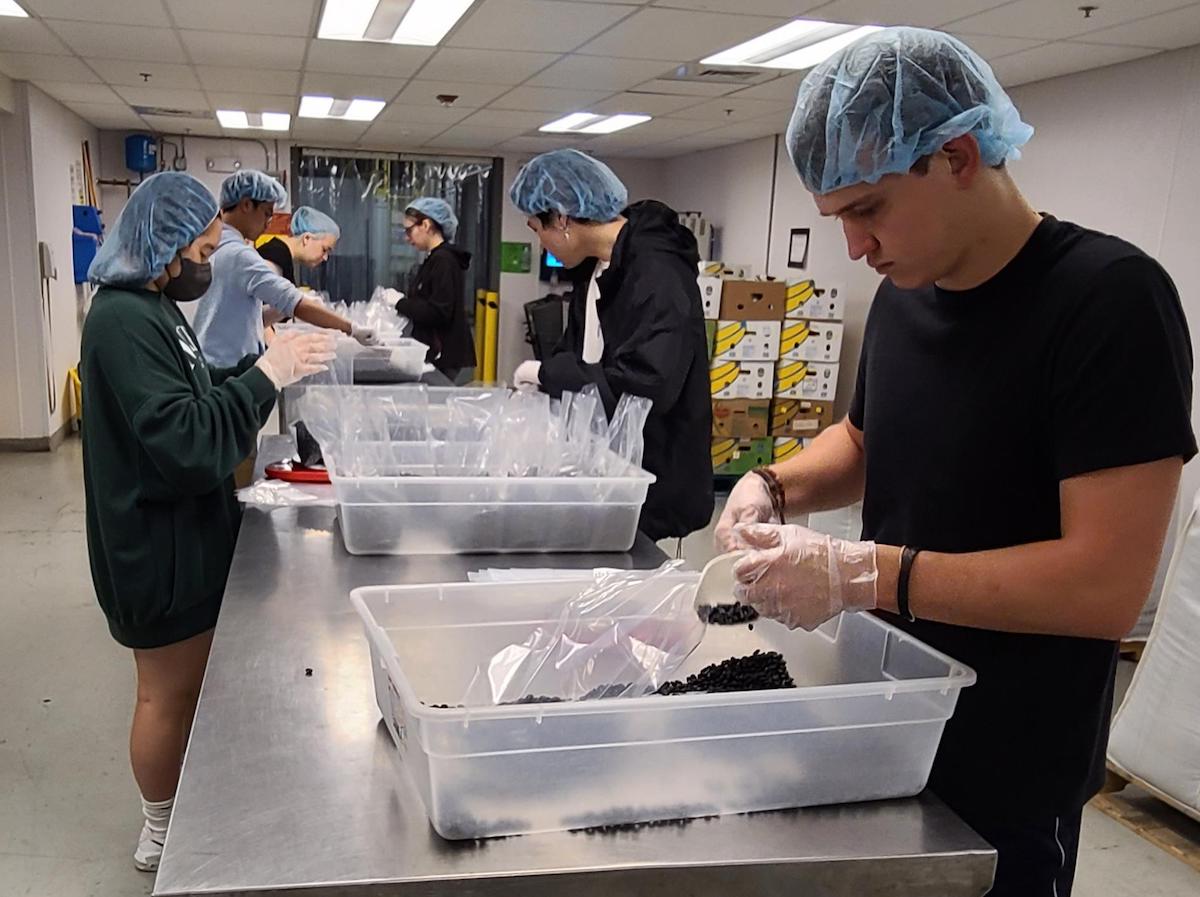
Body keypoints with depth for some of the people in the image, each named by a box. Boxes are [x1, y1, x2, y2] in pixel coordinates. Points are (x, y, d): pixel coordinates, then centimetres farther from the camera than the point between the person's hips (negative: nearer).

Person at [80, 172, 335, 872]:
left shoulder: (151, 307, 9)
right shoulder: (124, 320, -23)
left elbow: (197, 396, 17)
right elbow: (184, 442, -29)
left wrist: (269, 364, 4)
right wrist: (267, 374, -28)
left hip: (184, 533, 10)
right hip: (159, 544, -10)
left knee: (187, 683, 21)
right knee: (170, 692, 7)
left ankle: (182, 810, 38)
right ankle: (163, 833, 26)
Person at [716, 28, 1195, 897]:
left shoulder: (1109, 298, -21)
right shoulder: (904, 295, 2)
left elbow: (1107, 582, -26)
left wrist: (862, 574, -29)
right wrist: (778, 486, -3)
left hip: (1008, 774, -7)